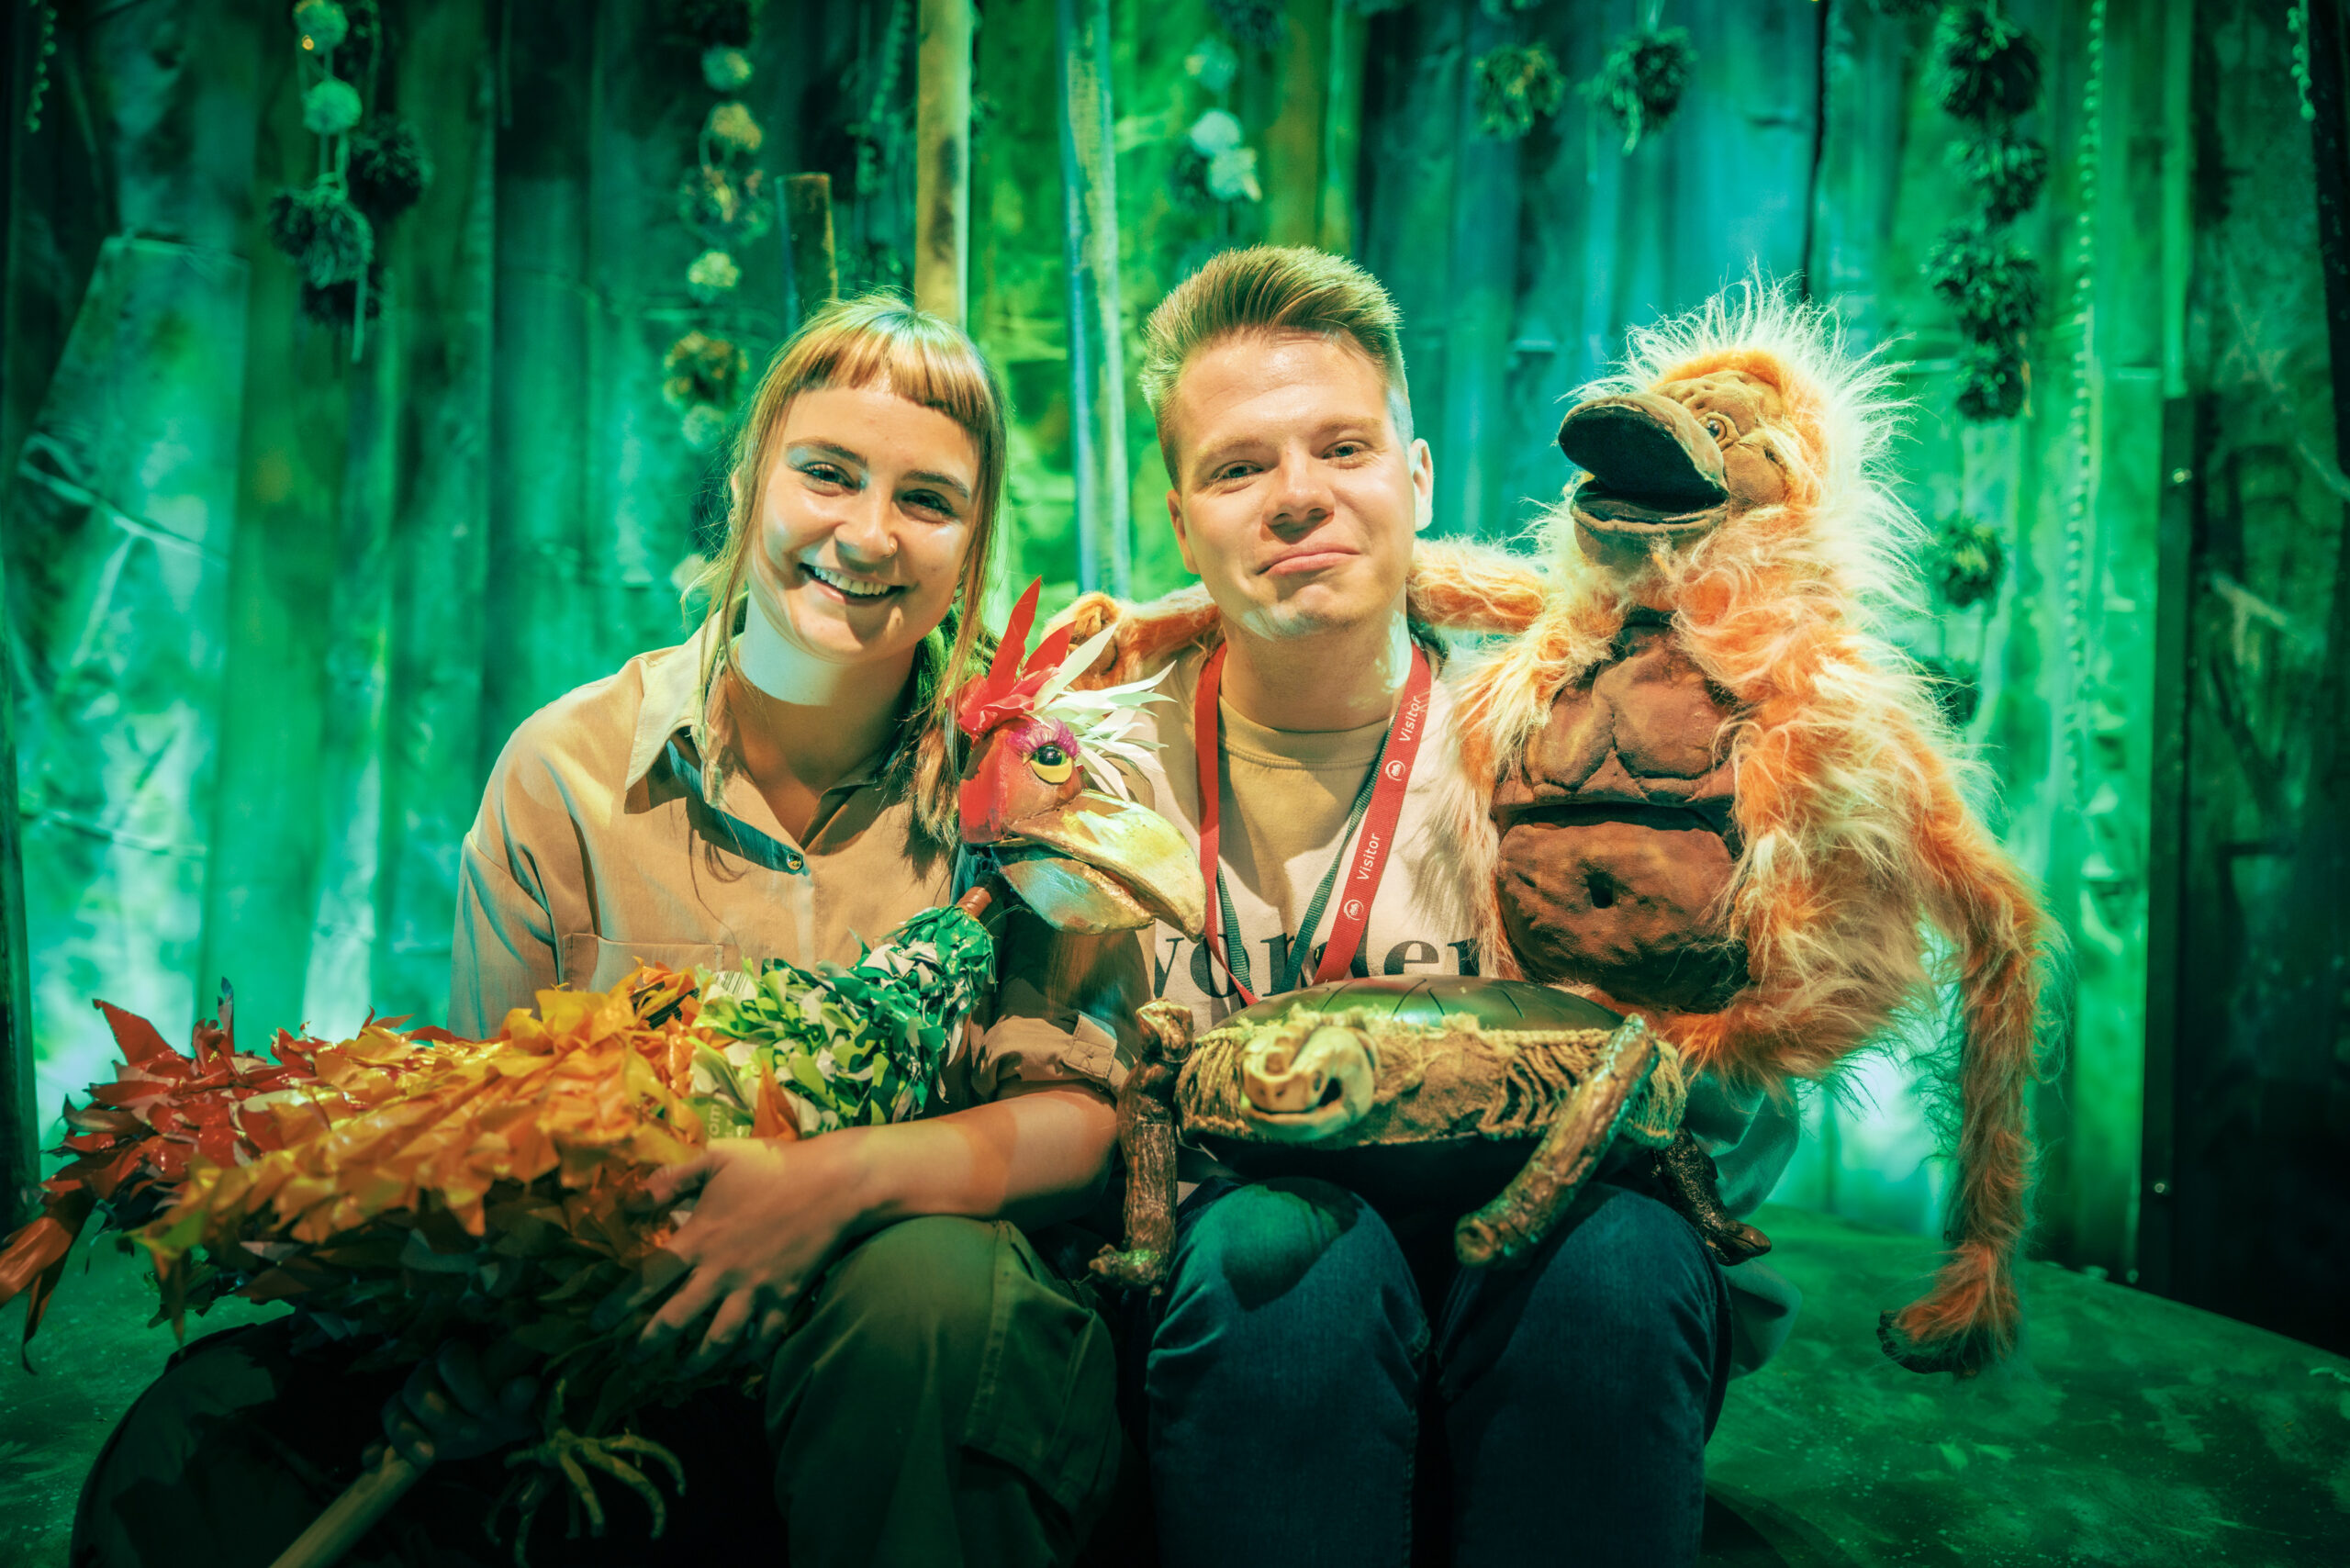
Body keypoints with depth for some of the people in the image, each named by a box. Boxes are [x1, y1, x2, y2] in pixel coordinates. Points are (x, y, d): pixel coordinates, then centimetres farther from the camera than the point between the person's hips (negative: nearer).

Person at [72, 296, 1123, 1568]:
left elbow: (1081, 1117, -8)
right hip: (609, 1345, 1)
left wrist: (845, 1175, -28)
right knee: (192, 1448, -19)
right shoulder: (566, 769, 1)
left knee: (925, 1277, -36)